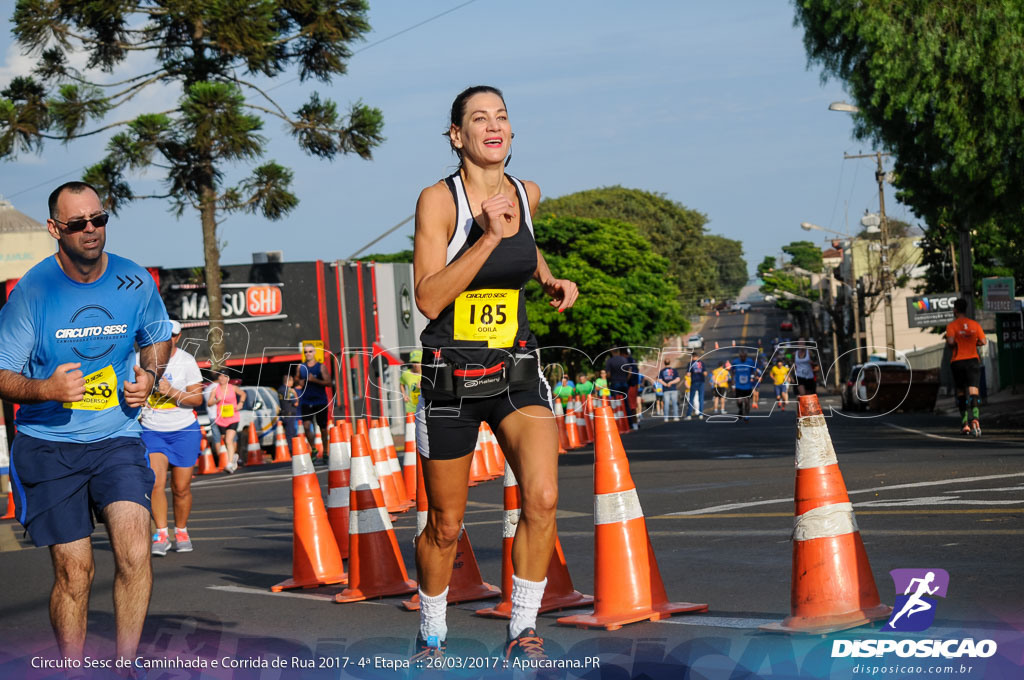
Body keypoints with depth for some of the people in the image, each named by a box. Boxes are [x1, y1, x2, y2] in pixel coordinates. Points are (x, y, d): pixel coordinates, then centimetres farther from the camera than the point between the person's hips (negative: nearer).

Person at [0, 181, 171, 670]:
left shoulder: (135, 282, 0)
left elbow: (157, 338, 21)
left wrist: (148, 376, 0)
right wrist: (46, 389, -25)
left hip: (116, 438, 2)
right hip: (48, 444, -1)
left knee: (134, 552, -18)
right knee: (73, 573, 1)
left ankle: (126, 666, -4)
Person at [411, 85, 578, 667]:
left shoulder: (526, 195, 3)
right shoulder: (438, 200, -12)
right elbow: (428, 299, -21)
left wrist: (552, 280, 10)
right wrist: (490, 236, -26)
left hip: (517, 372, 3)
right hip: (451, 377, -3)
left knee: (543, 499, -20)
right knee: (446, 527, 8)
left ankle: (523, 630, -5)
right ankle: (432, 636, 32)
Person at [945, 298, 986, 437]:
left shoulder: (951, 325, -4)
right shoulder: (975, 324, 6)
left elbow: (951, 341, -18)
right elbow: (983, 341, 1)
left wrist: (948, 342, 4)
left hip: (957, 361, -1)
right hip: (973, 360, 1)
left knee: (961, 393, 11)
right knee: (973, 391, -8)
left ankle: (965, 423, 16)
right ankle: (975, 418, -31)